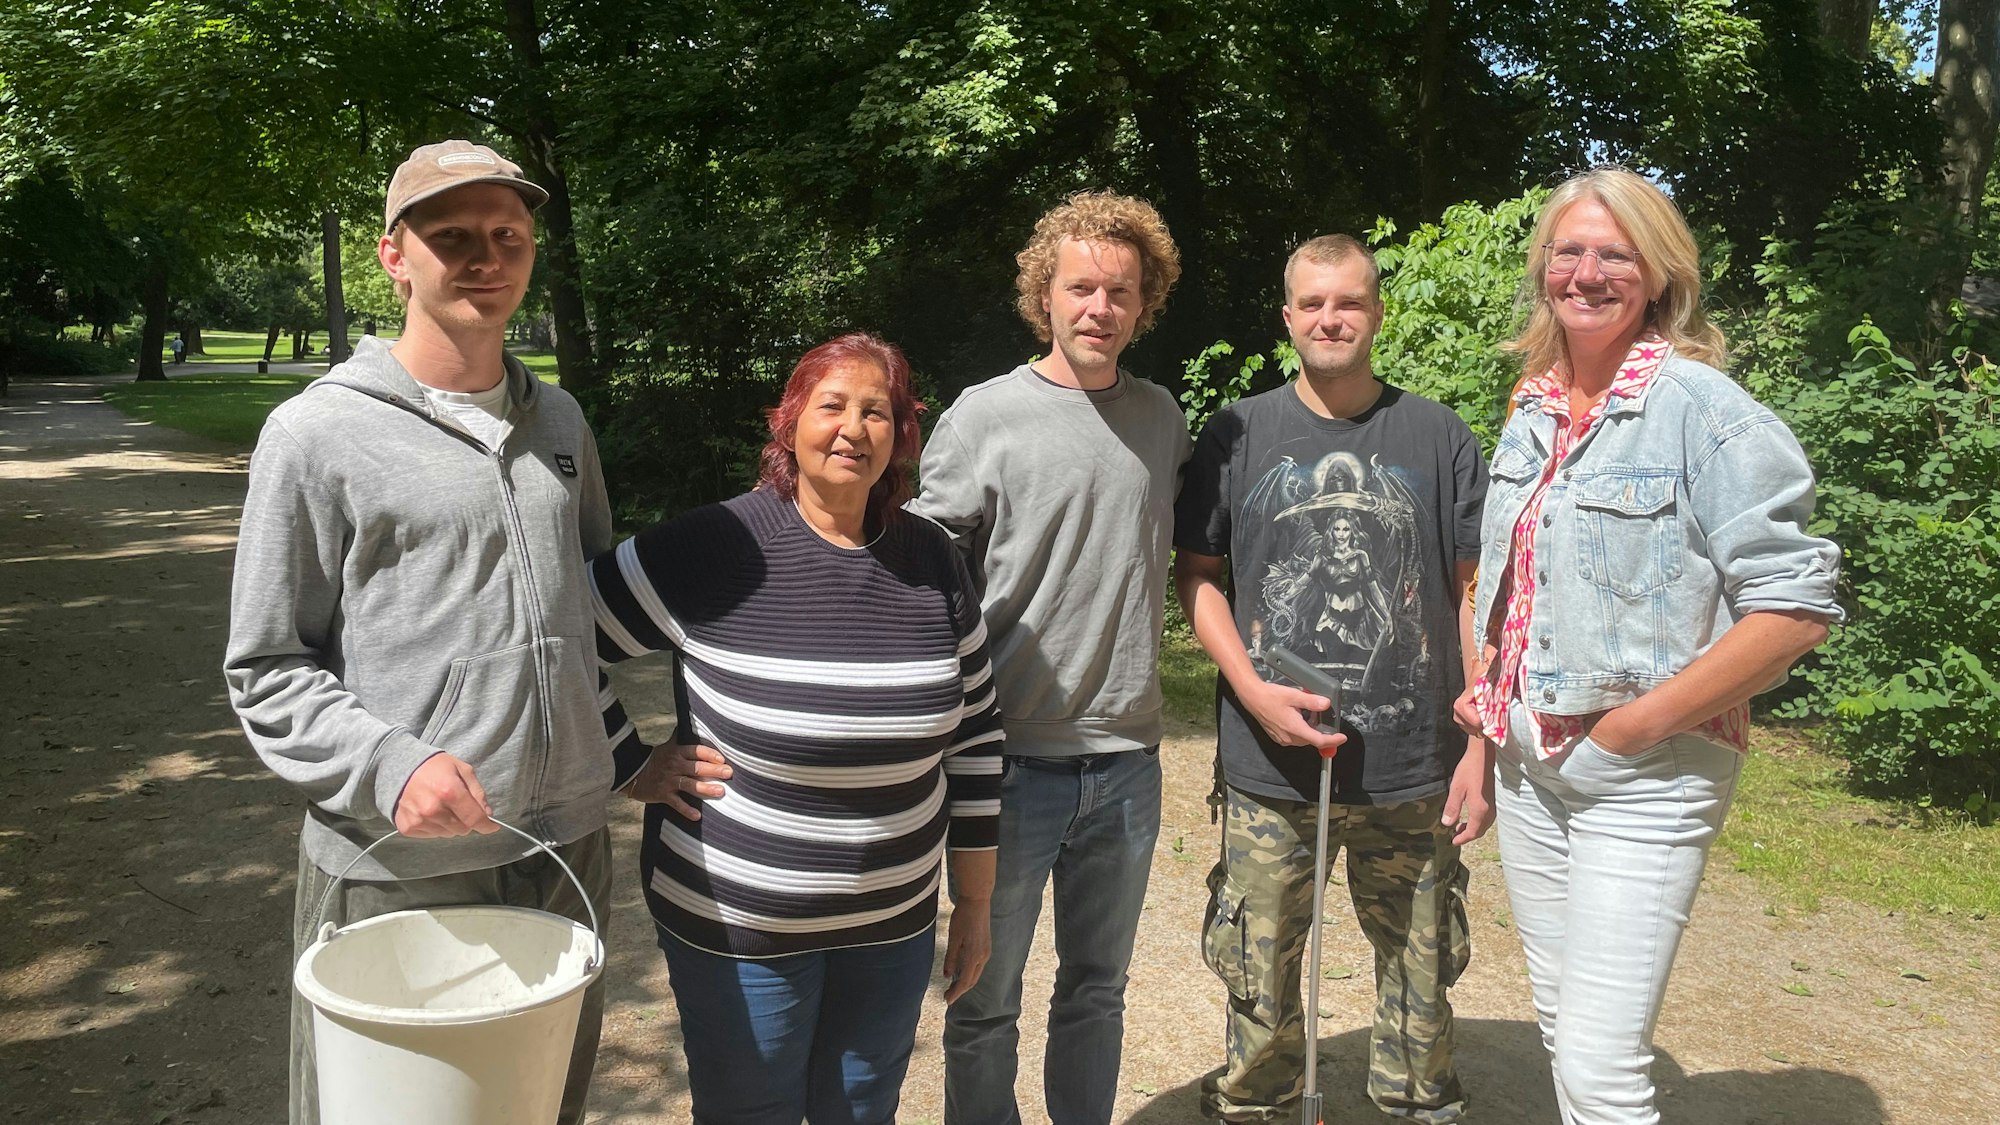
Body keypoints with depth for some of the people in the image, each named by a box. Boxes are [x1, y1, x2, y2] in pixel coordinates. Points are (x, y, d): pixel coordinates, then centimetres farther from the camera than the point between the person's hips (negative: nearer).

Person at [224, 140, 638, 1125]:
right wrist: (390, 765, -21)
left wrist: (632, 750, 12)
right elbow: (265, 672, -6)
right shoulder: (318, 433, -6)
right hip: (396, 870, -5)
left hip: (567, 853, 5)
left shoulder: (559, 422, 10)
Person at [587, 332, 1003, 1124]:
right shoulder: (714, 549, -16)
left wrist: (976, 903, 7)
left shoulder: (932, 563, -2)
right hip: (736, 926, -4)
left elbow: (973, 738, 4)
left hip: (893, 924, 4)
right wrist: (632, 768, -10)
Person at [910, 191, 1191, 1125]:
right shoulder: (984, 417, -7)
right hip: (1013, 757, -4)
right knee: (985, 1002, 10)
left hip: (1126, 757, 4)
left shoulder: (1162, 417, 6)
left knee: (1098, 989, 20)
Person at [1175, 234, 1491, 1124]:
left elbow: (1474, 594, 5)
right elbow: (1195, 573, 6)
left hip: (1413, 776, 1)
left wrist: (1482, 749, -1)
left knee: (1419, 978, 11)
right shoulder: (1237, 435, 4)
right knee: (1261, 989, 8)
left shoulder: (1437, 437, 4)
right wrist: (1251, 689, -9)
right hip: (1269, 771, 0)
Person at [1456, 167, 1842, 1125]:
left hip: (1646, 774, -7)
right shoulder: (1534, 409, 8)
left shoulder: (1704, 409, -14)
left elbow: (1795, 609, -17)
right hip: (1528, 758, 7)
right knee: (1559, 1024, 18)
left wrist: (1640, 722, -17)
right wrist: (1488, 687, 9)